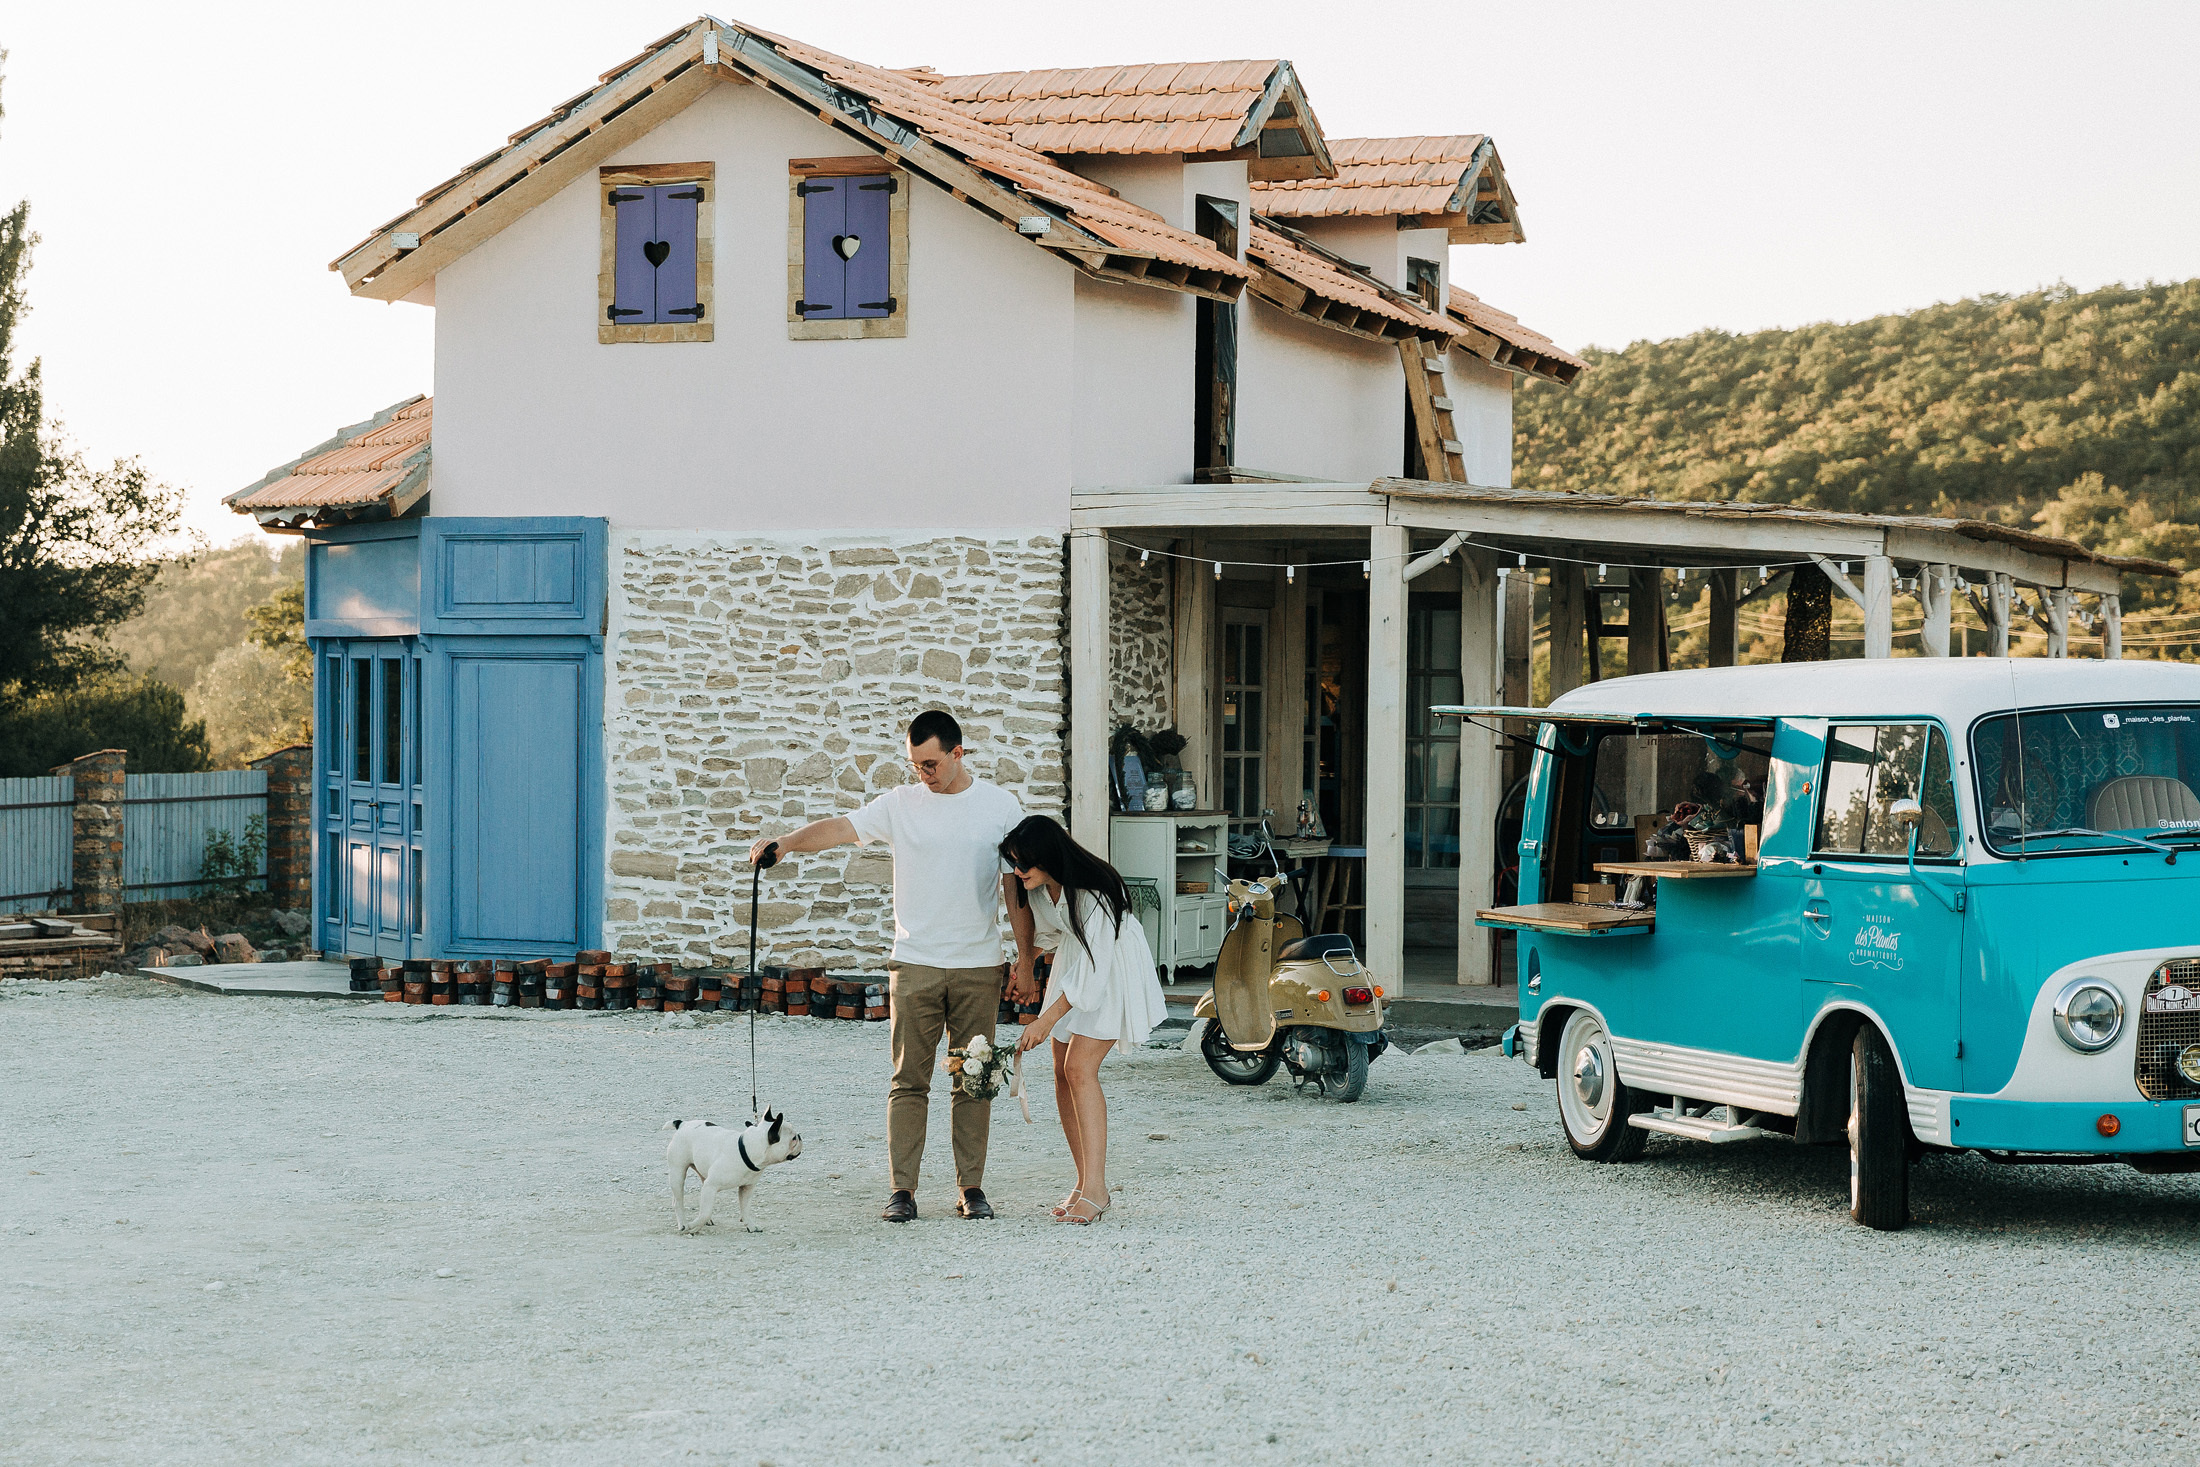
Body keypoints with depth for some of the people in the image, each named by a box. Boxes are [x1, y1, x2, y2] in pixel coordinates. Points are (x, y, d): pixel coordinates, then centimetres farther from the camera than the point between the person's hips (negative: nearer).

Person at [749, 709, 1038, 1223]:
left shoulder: (1000, 806, 4)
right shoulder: (901, 803, 3)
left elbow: (1016, 889, 6)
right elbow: (840, 828, -10)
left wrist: (1026, 961, 4)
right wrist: (786, 842, -28)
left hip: (978, 967, 0)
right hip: (915, 963, 0)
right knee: (909, 1080, -2)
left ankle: (971, 1187, 12)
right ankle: (902, 1189, 1)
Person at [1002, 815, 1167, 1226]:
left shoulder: (1092, 895, -33)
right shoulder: (1038, 886, -11)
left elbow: (1092, 972, -31)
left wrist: (1046, 1021, -30)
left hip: (1112, 972, -8)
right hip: (1073, 963, 8)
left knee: (1080, 1068, -20)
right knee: (1062, 1073, 1)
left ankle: (1096, 1189, -22)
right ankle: (1085, 1184, 6)